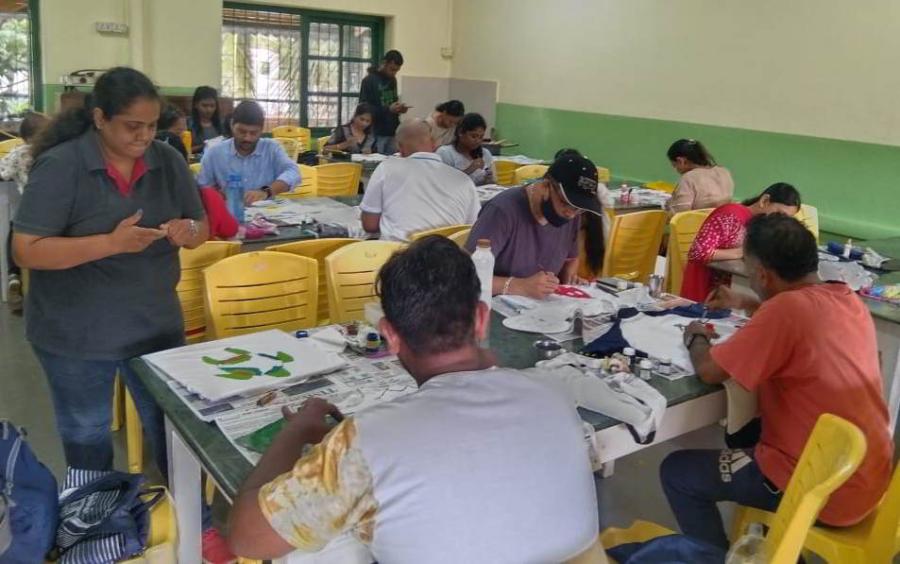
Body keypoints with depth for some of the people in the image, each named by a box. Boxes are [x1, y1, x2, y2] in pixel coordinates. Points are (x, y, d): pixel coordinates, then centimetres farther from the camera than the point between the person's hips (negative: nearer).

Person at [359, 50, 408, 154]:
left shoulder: (392, 80, 13)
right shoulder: (369, 80, -7)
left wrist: (398, 108, -1)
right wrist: (388, 109, -22)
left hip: (392, 132, 6)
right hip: (376, 133, -6)